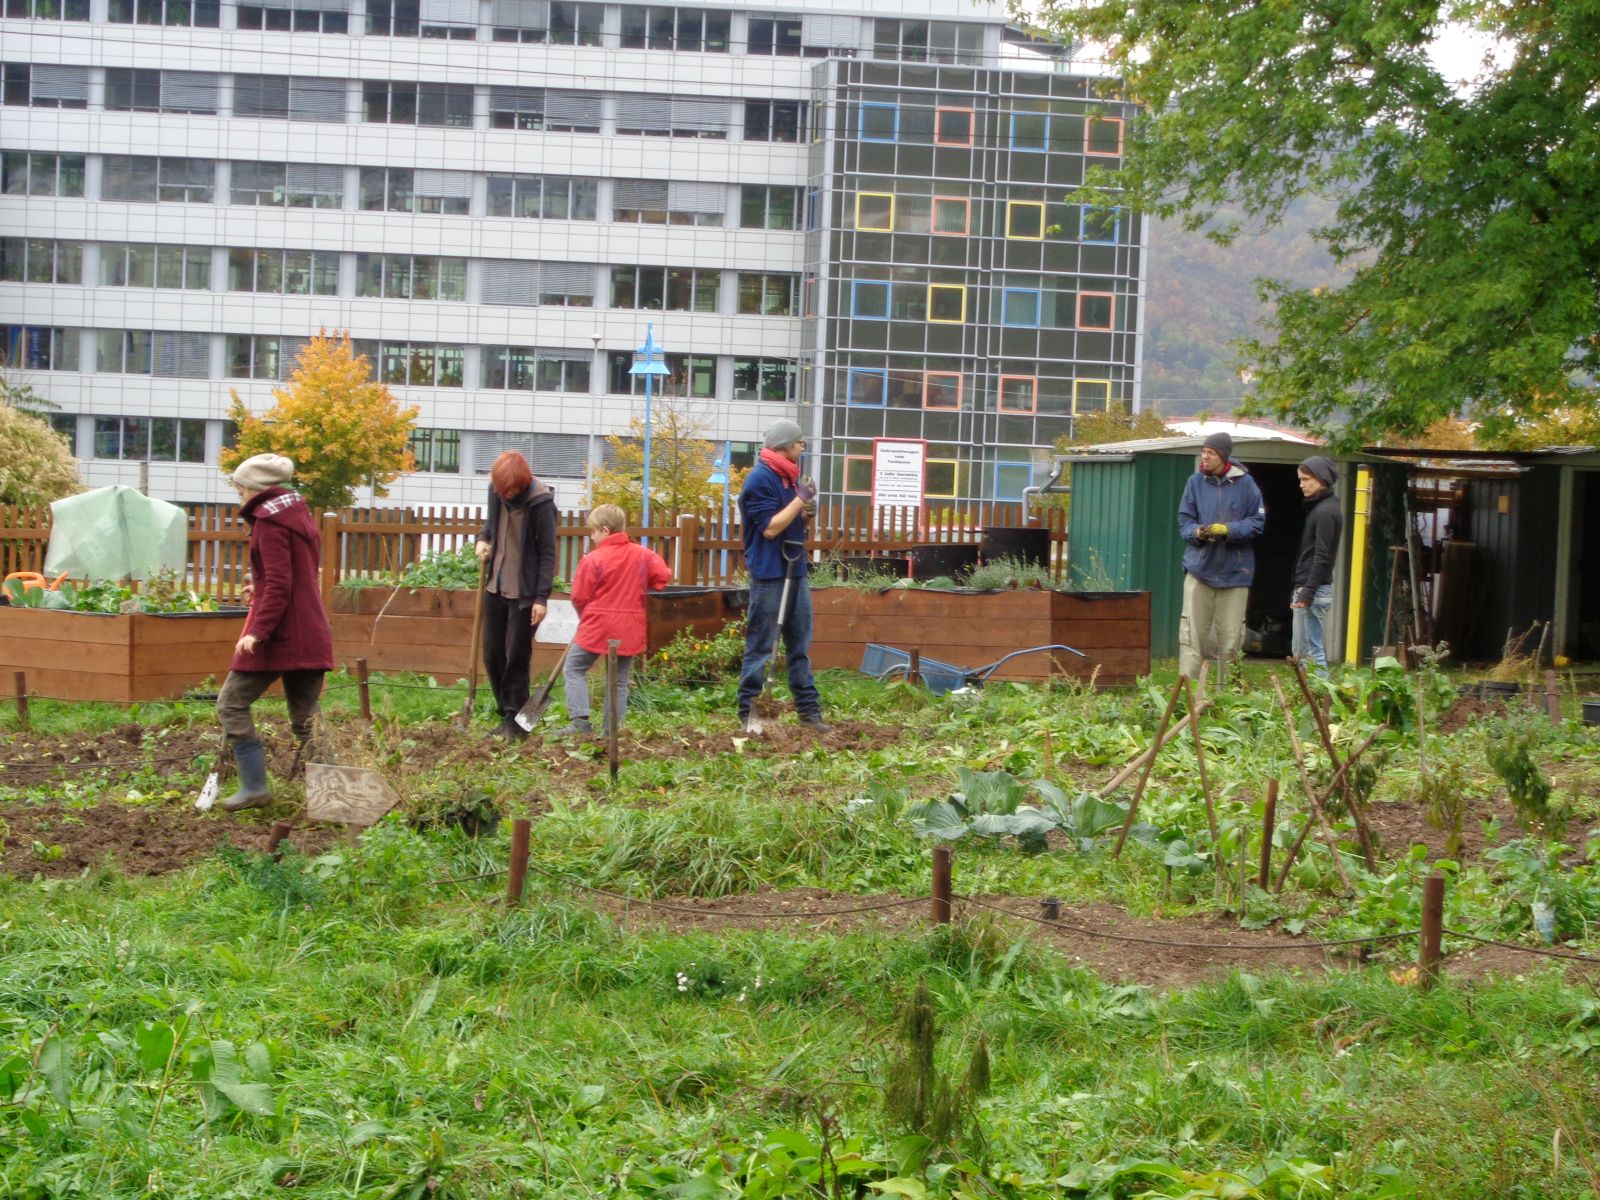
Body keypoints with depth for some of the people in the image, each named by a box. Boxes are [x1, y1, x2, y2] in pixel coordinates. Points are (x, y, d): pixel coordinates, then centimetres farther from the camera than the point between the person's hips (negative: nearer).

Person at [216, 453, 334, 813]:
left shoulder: (269, 522, -11)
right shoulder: (300, 515, 17)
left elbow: (279, 584, -19)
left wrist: (258, 630, -23)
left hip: (280, 633, -9)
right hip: (311, 635, 9)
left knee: (232, 703, 2)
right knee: (306, 719, 10)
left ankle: (255, 785, -4)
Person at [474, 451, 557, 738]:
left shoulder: (540, 502, -19)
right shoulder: (496, 491, -3)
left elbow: (547, 552, -15)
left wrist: (541, 597, -18)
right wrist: (483, 538, -2)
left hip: (524, 591, -6)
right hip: (495, 586, 6)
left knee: (517, 656, -1)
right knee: (492, 654, 10)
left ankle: (515, 720, 8)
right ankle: (506, 712, 23)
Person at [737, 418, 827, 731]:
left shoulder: (790, 477, 14)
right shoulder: (760, 479, -14)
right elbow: (770, 527, -19)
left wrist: (807, 512, 0)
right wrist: (801, 499, -16)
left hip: (795, 571, 9)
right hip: (769, 574, -9)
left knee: (800, 645, 11)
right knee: (760, 647, -3)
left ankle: (809, 710, 16)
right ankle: (748, 714, 2)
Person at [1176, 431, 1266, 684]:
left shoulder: (1244, 483, -1)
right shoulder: (1196, 482, 3)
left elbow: (1258, 522, -1)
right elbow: (1184, 521, 5)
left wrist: (1229, 529, -16)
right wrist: (1197, 532, -17)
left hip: (1234, 571, -1)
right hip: (1200, 567, 1)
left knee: (1230, 637, 6)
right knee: (1191, 634, -5)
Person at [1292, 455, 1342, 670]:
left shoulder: (1325, 512, -13)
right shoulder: (1317, 508, 17)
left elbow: (1322, 557, -18)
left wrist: (1308, 592, -20)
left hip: (1315, 591, -10)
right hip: (1306, 589, 10)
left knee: (1312, 652, -9)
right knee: (1300, 651, 12)